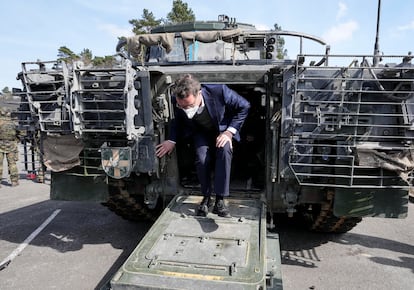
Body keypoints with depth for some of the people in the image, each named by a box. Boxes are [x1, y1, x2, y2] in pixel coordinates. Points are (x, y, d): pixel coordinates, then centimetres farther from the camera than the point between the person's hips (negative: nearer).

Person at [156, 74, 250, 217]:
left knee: (224, 150, -31)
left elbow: (244, 106, -19)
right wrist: (172, 140, -13)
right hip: (200, 132, 2)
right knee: (201, 157, -24)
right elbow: (178, 121, -1)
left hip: (222, 130, -1)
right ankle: (206, 197, 0)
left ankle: (220, 200, -22)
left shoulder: (219, 91, -37)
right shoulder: (177, 101, -27)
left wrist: (229, 132, -24)